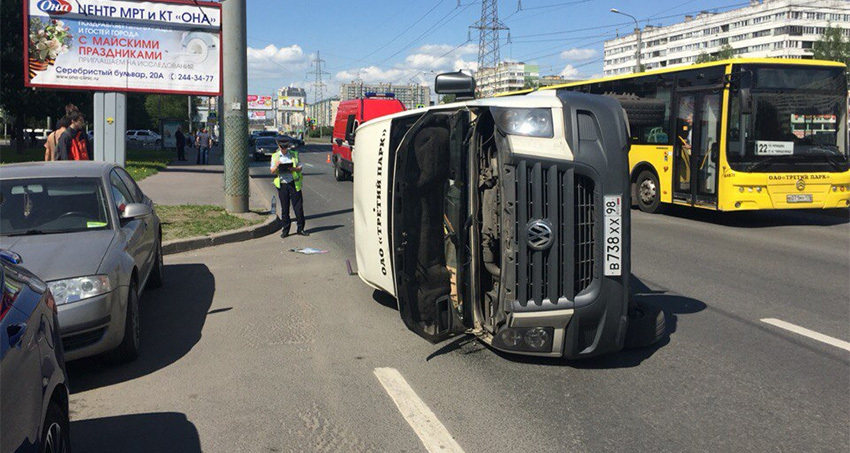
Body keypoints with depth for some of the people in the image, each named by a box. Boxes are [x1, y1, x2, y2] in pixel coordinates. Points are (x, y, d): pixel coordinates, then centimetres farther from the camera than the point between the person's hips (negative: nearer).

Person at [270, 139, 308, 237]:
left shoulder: (294, 154, 7)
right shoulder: (275, 156, 8)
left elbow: (300, 168, 7)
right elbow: (272, 171, 8)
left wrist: (294, 168, -15)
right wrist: (276, 166, -13)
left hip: (294, 183, 0)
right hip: (282, 184, 0)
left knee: (298, 207, -1)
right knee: (284, 208, 3)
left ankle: (300, 229, 8)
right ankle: (285, 230, 12)